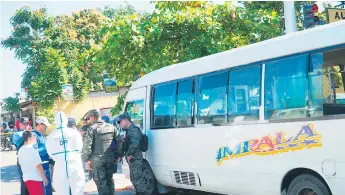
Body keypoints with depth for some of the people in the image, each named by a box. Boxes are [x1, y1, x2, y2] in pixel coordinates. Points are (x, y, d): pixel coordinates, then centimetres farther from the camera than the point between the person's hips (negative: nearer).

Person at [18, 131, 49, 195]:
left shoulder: (21, 150, 8)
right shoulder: (32, 149, -17)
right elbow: (38, 166, -18)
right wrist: (45, 178, -10)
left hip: (26, 178, 9)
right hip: (35, 179, -9)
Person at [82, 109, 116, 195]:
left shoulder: (92, 128, -8)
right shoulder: (111, 127, 8)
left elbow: (87, 145, -13)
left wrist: (86, 160, -7)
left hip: (97, 159, -5)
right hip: (110, 158, 5)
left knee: (101, 182, 2)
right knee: (109, 180, 16)